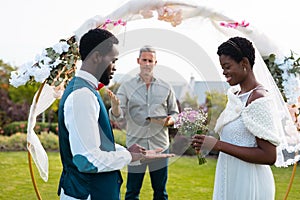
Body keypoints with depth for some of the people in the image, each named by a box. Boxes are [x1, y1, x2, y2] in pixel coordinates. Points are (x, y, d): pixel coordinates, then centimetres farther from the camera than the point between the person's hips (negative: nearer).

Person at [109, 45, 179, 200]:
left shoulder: (166, 88, 7)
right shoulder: (126, 87, 2)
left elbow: (174, 112, 15)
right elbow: (117, 117, -6)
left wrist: (170, 120, -7)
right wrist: (115, 105, -29)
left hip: (160, 145, 2)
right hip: (135, 145, -1)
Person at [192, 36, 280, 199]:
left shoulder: (258, 99, -19)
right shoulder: (235, 94, 7)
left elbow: (269, 156, -24)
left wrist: (218, 145, -24)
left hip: (248, 182, -8)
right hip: (228, 177, 8)